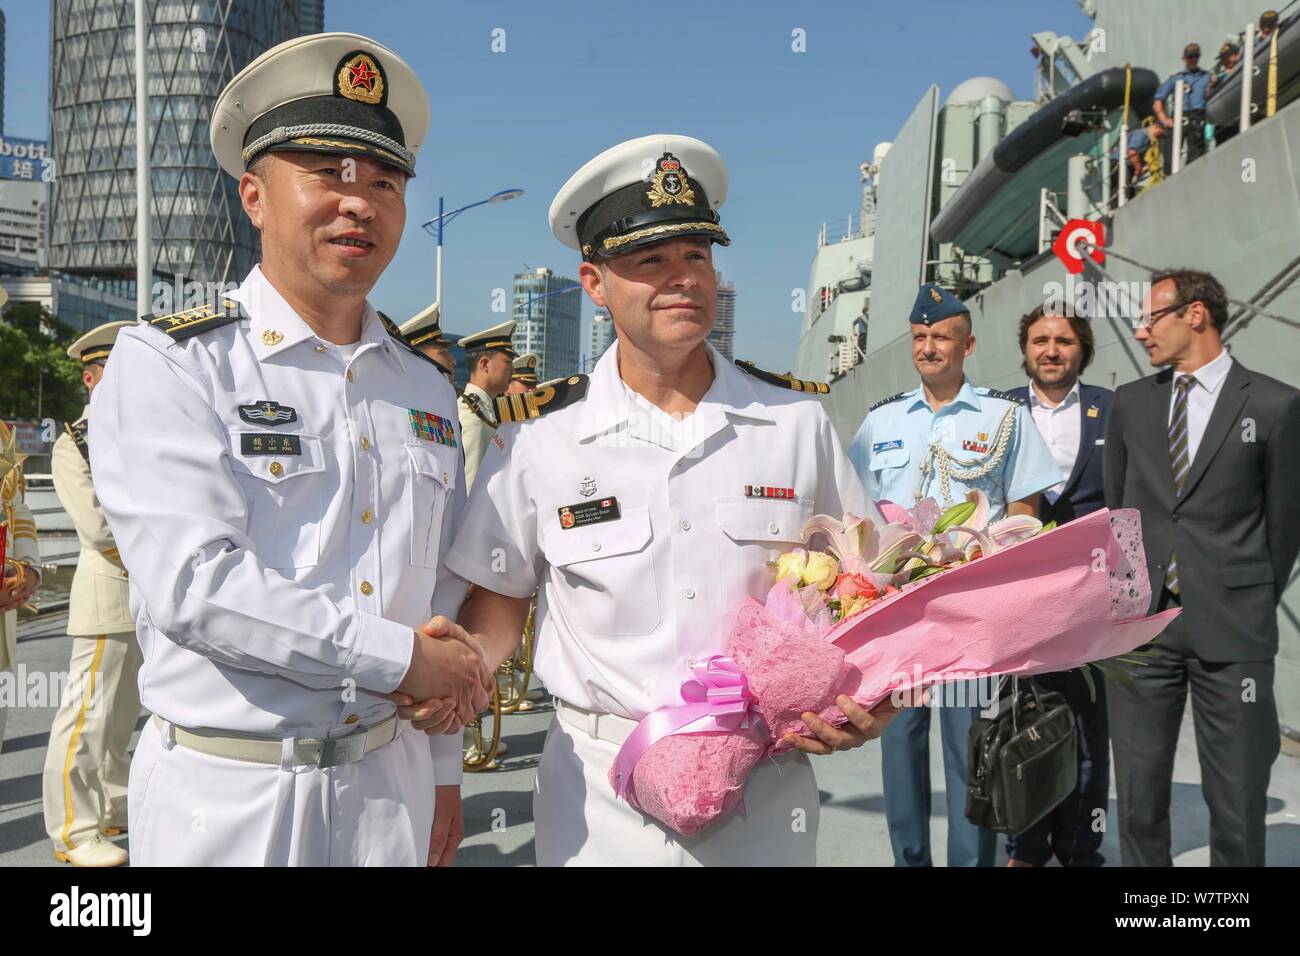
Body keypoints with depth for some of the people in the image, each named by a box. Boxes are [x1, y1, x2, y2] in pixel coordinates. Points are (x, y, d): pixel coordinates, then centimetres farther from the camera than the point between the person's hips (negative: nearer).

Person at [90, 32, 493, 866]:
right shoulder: (166, 365, -9)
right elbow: (195, 581, -20)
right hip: (226, 795, -4)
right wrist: (401, 656, -17)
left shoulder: (426, 388, 8)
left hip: (389, 781, 5)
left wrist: (443, 767, 13)